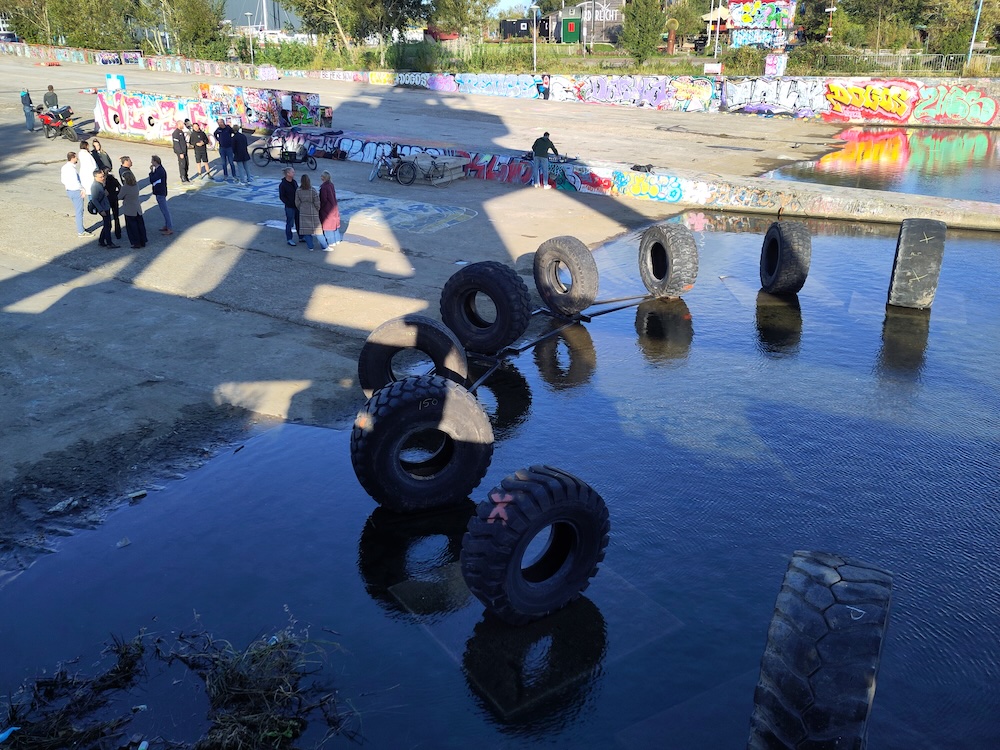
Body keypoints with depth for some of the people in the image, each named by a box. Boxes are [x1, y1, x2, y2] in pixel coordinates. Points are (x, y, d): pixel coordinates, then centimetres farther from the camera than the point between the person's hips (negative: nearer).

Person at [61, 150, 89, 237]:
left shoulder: (64, 167, 8)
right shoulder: (72, 169, -22)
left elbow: (63, 180, 15)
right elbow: (76, 182, -26)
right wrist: (83, 189, -15)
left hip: (69, 191, 10)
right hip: (76, 191, -10)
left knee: (77, 210, 21)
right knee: (79, 211, -2)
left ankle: (80, 228, 31)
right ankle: (81, 232, 3)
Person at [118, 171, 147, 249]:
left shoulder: (125, 187, -20)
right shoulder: (136, 185, -3)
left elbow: (120, 197, -8)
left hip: (129, 211, -6)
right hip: (138, 209, 6)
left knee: (132, 227, 5)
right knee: (140, 225, 12)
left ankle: (136, 243, 7)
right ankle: (143, 242, 19)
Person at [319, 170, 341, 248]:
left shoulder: (324, 188, -24)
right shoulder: (331, 185, 0)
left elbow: (323, 200, -22)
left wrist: (320, 207, -9)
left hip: (327, 209, -8)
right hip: (334, 208, 8)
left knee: (327, 225, 5)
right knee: (334, 223, 19)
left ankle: (331, 242, 13)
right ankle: (337, 240, 29)